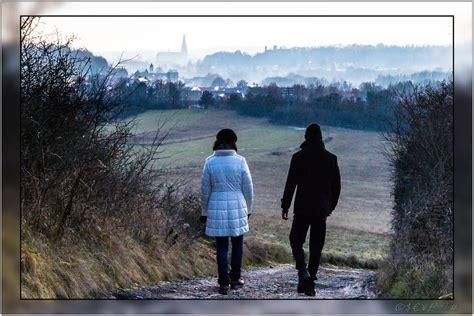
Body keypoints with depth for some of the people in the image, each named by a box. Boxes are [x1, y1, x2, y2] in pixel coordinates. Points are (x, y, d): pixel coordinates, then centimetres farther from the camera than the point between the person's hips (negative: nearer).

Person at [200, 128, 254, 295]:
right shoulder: (240, 161, -6)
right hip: (237, 208, 0)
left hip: (216, 209, 0)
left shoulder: (210, 162, -5)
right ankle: (235, 278, 22)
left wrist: (204, 212, 11)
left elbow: (205, 190, 0)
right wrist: (248, 209, 13)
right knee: (237, 243, 16)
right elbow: (248, 188, 0)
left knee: (221, 246, 7)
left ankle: (224, 282, 6)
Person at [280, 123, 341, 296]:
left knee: (296, 240, 10)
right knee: (316, 246, 9)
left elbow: (291, 183, -8)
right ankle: (309, 283, 9)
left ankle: (303, 271, -14)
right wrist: (331, 206, 19)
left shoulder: (298, 157, -8)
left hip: (302, 208, -3)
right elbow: (337, 185, 7)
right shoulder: (331, 158, 2)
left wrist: (285, 206, 0)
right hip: (322, 209, 3)